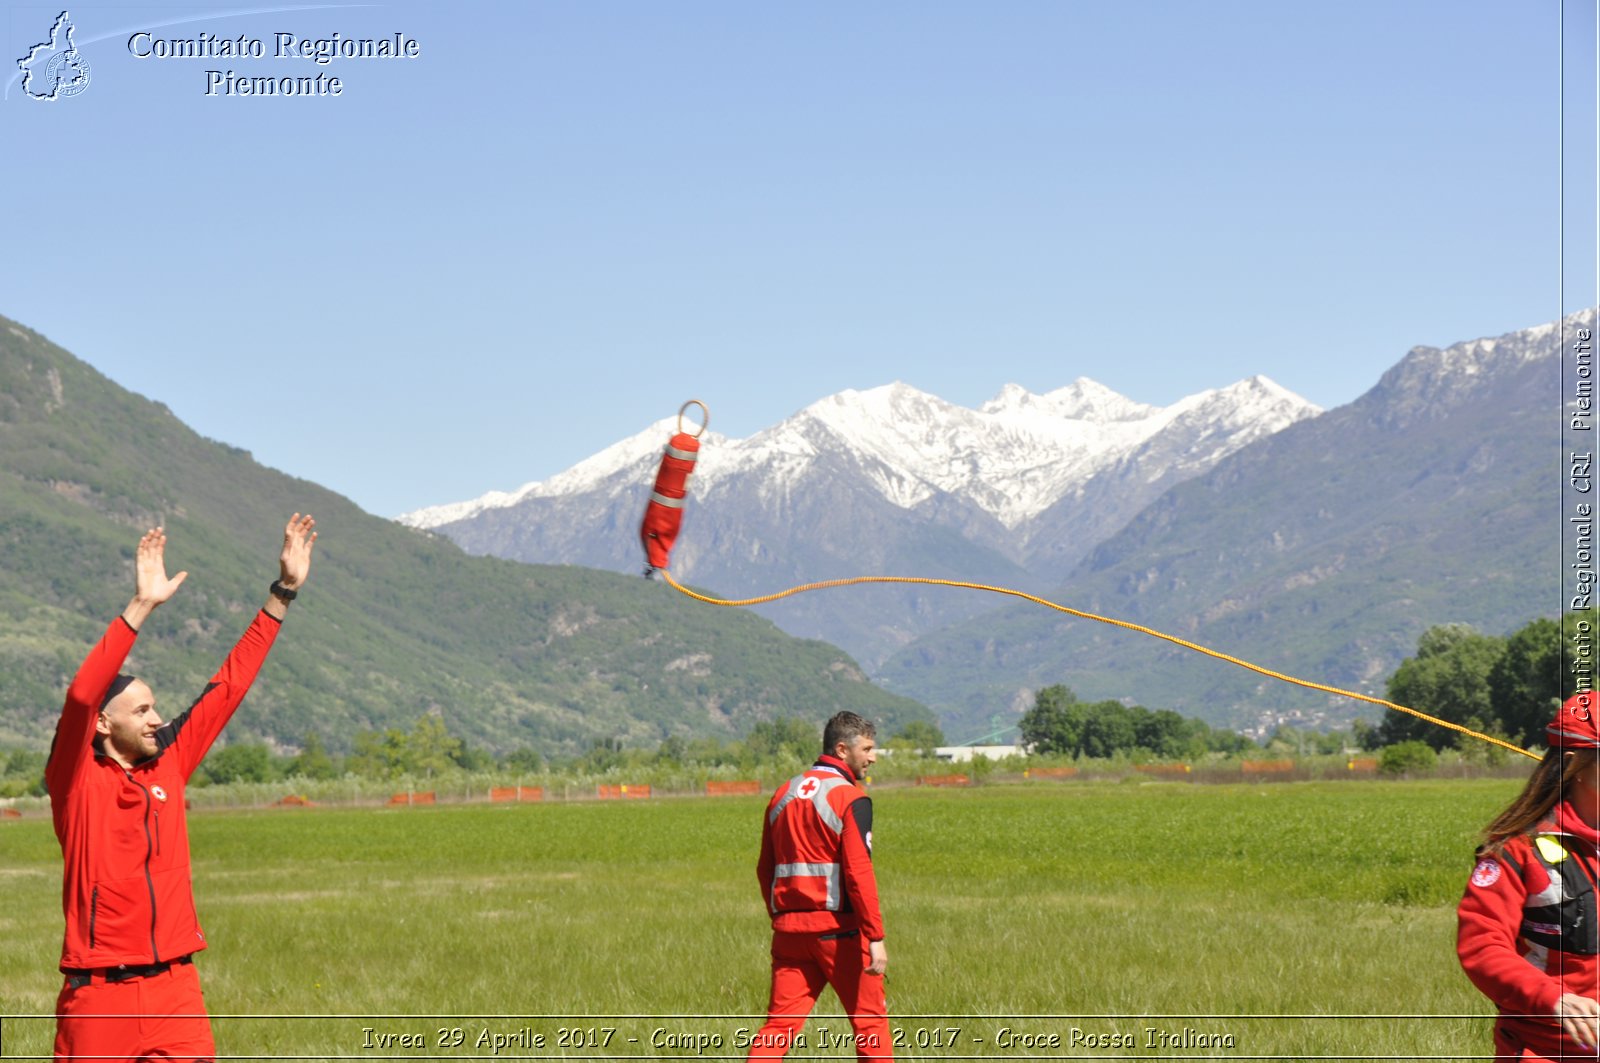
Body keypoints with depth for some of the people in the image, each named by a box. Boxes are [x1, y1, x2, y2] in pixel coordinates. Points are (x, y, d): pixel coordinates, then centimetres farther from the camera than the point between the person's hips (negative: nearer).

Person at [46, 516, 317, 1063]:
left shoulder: (168, 764, 11)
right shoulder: (77, 779, -3)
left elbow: (227, 686, 13)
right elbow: (81, 696, -20)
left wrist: (282, 595, 11)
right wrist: (141, 607, -26)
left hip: (175, 993, 4)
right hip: (98, 998, -4)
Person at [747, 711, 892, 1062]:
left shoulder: (783, 794, 13)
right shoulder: (850, 798, -9)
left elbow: (765, 870, 16)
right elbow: (858, 872, -16)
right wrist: (875, 937, -16)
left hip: (789, 926, 6)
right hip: (838, 928, -6)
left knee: (779, 1024, 3)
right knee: (870, 1020, 7)